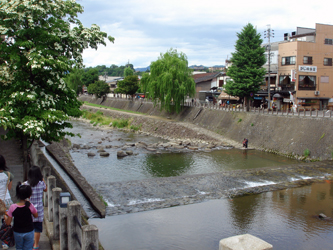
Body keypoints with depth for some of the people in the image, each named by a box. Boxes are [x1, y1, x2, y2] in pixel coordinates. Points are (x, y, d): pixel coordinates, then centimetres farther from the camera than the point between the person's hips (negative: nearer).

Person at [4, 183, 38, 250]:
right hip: (29, 232, -1)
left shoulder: (13, 207, -18)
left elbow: (8, 222, -11)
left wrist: (5, 216, 10)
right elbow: (36, 216, -1)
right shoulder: (30, 206, -20)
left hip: (17, 233, 1)